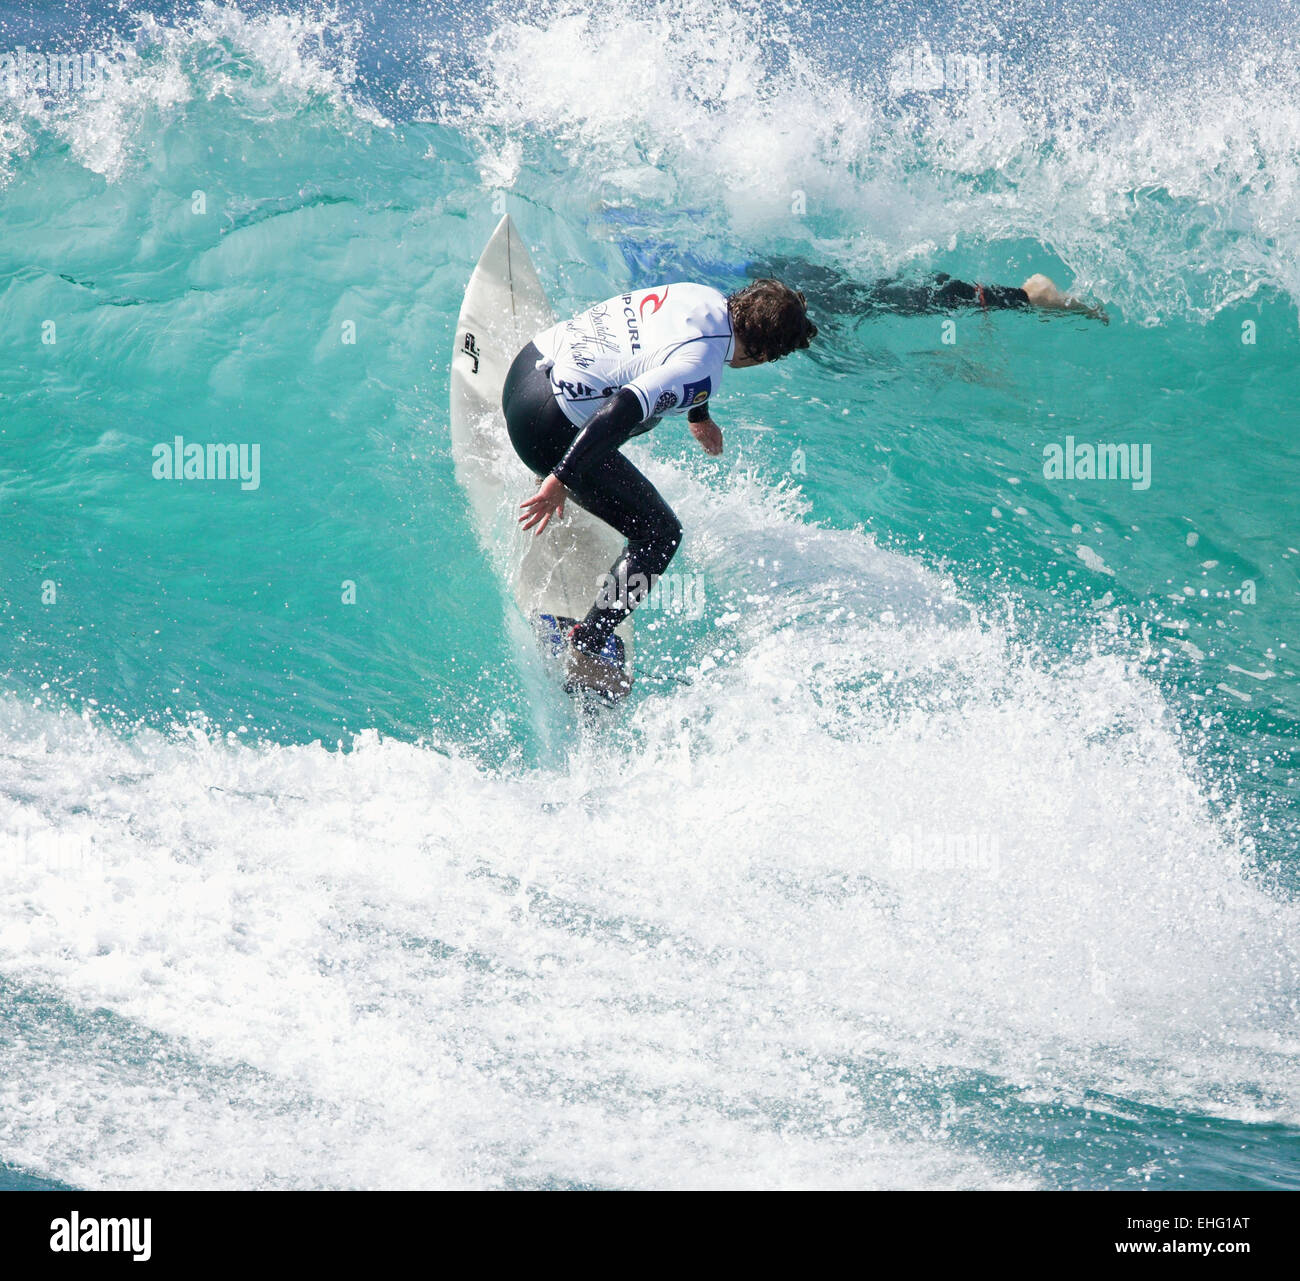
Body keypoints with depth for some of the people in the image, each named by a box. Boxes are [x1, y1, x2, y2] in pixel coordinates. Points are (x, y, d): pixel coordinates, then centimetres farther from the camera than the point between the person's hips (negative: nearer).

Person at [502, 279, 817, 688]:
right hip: (549, 428, -9)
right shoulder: (702, 373, -23)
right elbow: (620, 411, -34)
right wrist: (561, 479, -34)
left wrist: (700, 415, 41)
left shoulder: (706, 297, 4)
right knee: (658, 534, 0)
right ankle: (583, 656, 0)